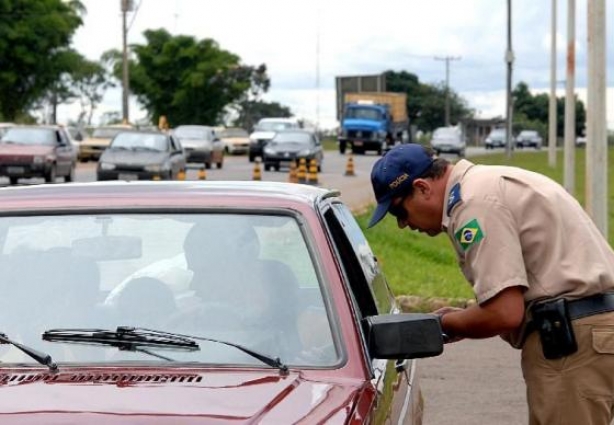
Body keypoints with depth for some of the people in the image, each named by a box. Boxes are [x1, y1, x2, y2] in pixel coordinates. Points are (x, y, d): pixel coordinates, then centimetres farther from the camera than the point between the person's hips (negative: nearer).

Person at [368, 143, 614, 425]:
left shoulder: (474, 201, -13)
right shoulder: (487, 184, 19)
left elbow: (504, 313, -18)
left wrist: (444, 323, -1)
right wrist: (460, 320, 14)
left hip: (573, 338, -11)